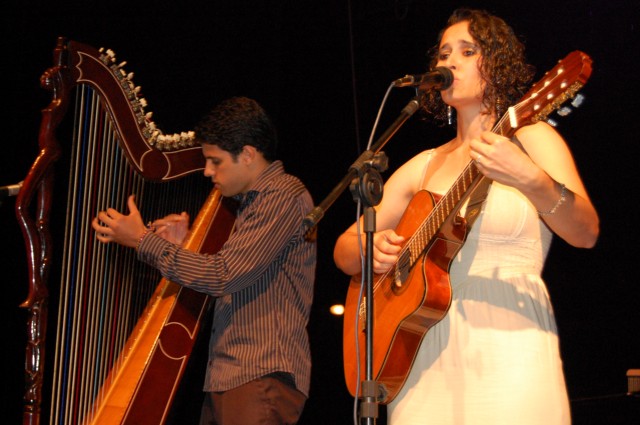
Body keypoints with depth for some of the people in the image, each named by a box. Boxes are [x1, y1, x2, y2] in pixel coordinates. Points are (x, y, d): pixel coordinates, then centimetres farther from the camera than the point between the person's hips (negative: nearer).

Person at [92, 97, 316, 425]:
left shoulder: (286, 197, -11)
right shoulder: (251, 200, 20)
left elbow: (222, 278, -18)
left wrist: (142, 240, -10)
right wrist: (185, 246, 9)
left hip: (263, 377, -9)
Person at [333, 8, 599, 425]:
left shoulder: (527, 136, 4)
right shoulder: (425, 165, 17)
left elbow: (586, 233, -12)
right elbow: (344, 250, 20)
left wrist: (532, 181, -31)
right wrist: (371, 247, -4)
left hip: (507, 349, -4)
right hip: (426, 358, 4)